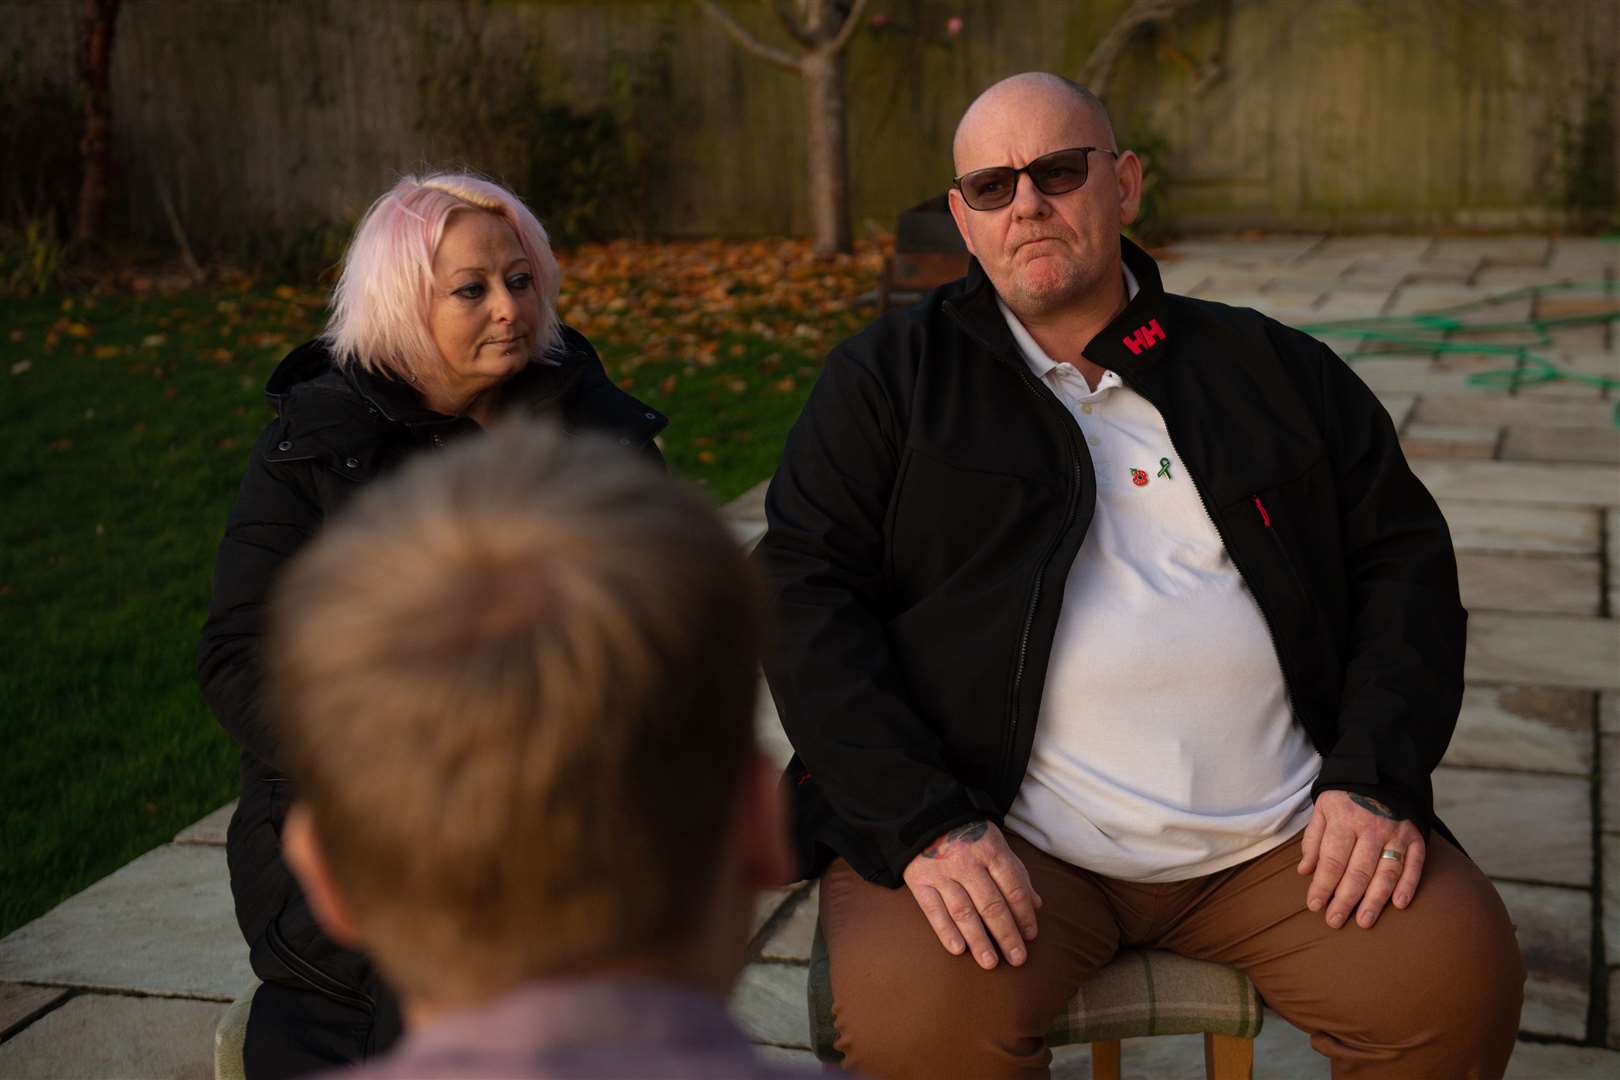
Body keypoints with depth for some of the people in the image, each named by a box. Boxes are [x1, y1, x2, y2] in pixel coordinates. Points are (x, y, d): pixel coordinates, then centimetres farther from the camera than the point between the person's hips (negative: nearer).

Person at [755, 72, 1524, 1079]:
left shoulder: (1274, 369, 13)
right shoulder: (889, 379, 6)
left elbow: (1403, 555, 13)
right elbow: (805, 591, -2)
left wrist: (1379, 777, -2)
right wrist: (921, 822, -15)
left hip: (1285, 831, 3)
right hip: (1000, 833, -2)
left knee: (1460, 979, -18)